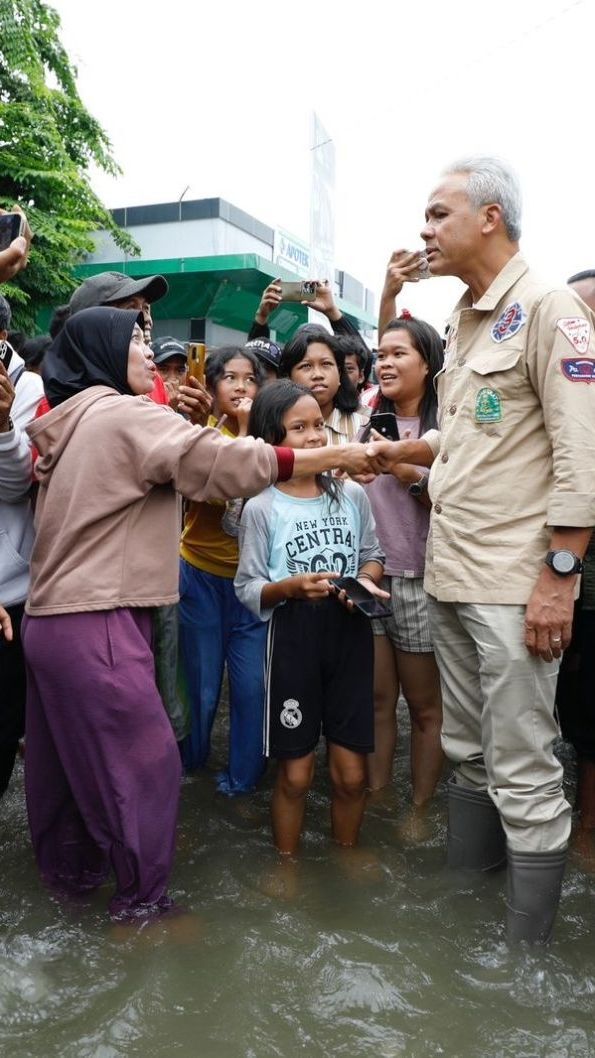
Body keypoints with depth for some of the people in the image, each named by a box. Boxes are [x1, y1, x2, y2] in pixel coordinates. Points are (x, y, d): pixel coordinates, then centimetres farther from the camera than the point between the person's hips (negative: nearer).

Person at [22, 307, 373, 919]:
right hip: (96, 624, -10)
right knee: (146, 763, 1)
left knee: (66, 760, 19)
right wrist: (338, 455, -10)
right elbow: (232, 462, -17)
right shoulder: (124, 415, -12)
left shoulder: (71, 425, 16)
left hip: (51, 617, 10)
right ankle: (141, 903, 14)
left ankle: (70, 869, 35)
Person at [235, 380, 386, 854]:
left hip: (350, 632, 2)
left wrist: (365, 579, -10)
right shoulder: (260, 508, -5)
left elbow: (374, 556, 12)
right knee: (295, 773, 9)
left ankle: (347, 851, 38)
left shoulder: (352, 494, 2)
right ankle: (287, 860, 34)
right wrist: (292, 586, -22)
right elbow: (248, 589, -4)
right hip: (292, 637, -2)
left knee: (351, 773, 10)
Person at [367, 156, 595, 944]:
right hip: (450, 574, 8)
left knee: (523, 774, 1)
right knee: (468, 754, 18)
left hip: (513, 583, -8)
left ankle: (528, 946, 17)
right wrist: (398, 454, 14)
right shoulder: (464, 320, 16)